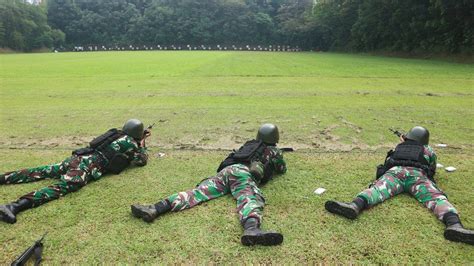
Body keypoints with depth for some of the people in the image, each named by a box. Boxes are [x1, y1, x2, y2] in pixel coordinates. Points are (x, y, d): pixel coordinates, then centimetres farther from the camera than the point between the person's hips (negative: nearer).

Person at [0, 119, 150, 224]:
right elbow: (142, 161, 15)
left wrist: (140, 139, 45)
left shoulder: (117, 134, 26)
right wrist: (142, 144, 29)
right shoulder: (131, 143, 3)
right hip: (89, 165, -9)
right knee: (63, 186, -26)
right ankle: (15, 206, -44)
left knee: (44, 171, 14)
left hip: (79, 157, 9)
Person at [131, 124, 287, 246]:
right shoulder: (275, 151, 28)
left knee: (198, 192, -11)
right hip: (243, 173, -4)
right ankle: (252, 229, -66)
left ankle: (156, 209, -30)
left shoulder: (250, 144, 39)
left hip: (226, 170, 5)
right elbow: (282, 170, 46)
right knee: (251, 199, -30)